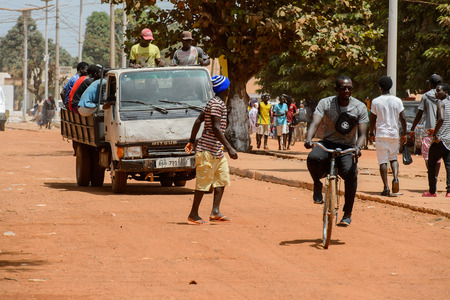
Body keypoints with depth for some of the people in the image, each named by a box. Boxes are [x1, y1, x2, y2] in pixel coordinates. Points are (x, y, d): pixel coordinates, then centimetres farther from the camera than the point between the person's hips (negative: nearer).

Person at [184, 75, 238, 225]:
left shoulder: (214, 103, 15)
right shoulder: (217, 104, -16)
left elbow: (198, 121, 20)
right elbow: (216, 128, -24)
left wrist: (192, 141, 26)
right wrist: (229, 148, -25)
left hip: (217, 151, 10)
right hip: (209, 149, -10)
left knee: (223, 178, 7)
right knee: (204, 182, -4)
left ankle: (215, 212, 4)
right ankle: (193, 214, 3)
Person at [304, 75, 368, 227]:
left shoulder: (359, 107, -2)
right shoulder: (325, 103, -5)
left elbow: (362, 134, -7)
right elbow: (314, 123, -18)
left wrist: (358, 147, -31)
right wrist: (308, 139, -40)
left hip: (347, 148, 0)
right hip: (328, 143, 0)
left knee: (351, 173, -30)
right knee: (313, 158, -36)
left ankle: (347, 214, -14)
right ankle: (317, 185, -3)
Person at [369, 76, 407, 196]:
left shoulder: (376, 101, -2)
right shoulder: (397, 101, 3)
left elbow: (372, 120, 1)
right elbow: (402, 119, 2)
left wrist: (371, 133, 14)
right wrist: (404, 134, 11)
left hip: (381, 134, -2)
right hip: (394, 134, 2)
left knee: (383, 161, 0)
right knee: (393, 158, 17)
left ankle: (386, 187, -7)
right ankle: (395, 177, -10)